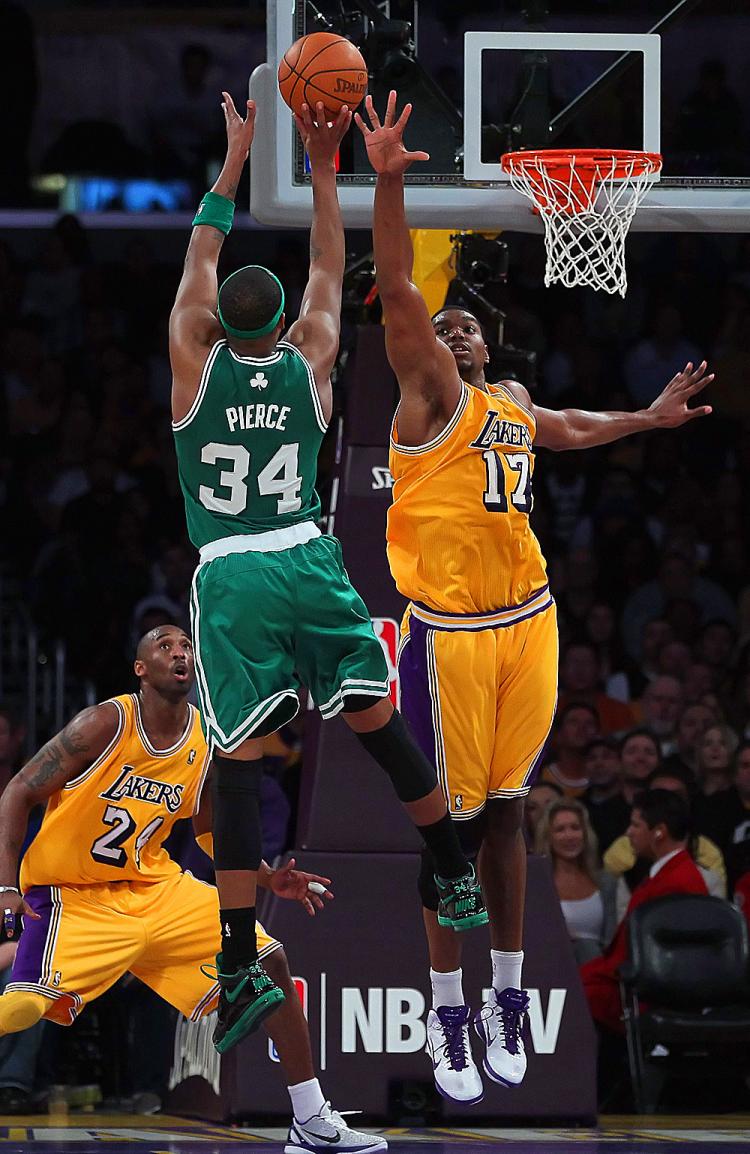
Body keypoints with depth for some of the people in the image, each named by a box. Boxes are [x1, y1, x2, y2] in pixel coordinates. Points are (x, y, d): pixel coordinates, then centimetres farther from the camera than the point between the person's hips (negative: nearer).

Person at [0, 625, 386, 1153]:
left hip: (156, 887, 6)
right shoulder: (106, 724, -17)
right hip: (75, 896, -6)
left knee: (269, 961, 0)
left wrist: (269, 878, 2)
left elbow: (211, 828, 19)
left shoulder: (207, 743, 0)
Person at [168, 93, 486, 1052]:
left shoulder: (196, 365, -1)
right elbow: (328, 271, 17)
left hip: (231, 580, -2)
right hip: (309, 563, 2)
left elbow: (199, 261, 10)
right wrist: (320, 168, 20)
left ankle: (240, 971, -8)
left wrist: (236, 158, 14)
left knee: (236, 770, -5)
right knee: (379, 727, 16)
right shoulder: (309, 363, 3)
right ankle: (458, 881, 26)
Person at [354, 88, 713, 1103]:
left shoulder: (514, 402, 18)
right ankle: (448, 1013, 4)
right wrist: (389, 183, -29)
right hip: (452, 630, -6)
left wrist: (647, 418, 42)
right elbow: (397, 293, -18)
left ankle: (507, 997, 19)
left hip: (528, 623, 6)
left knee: (505, 811, 11)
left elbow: (568, 433, 42)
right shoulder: (434, 391, -3)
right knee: (453, 819, -2)